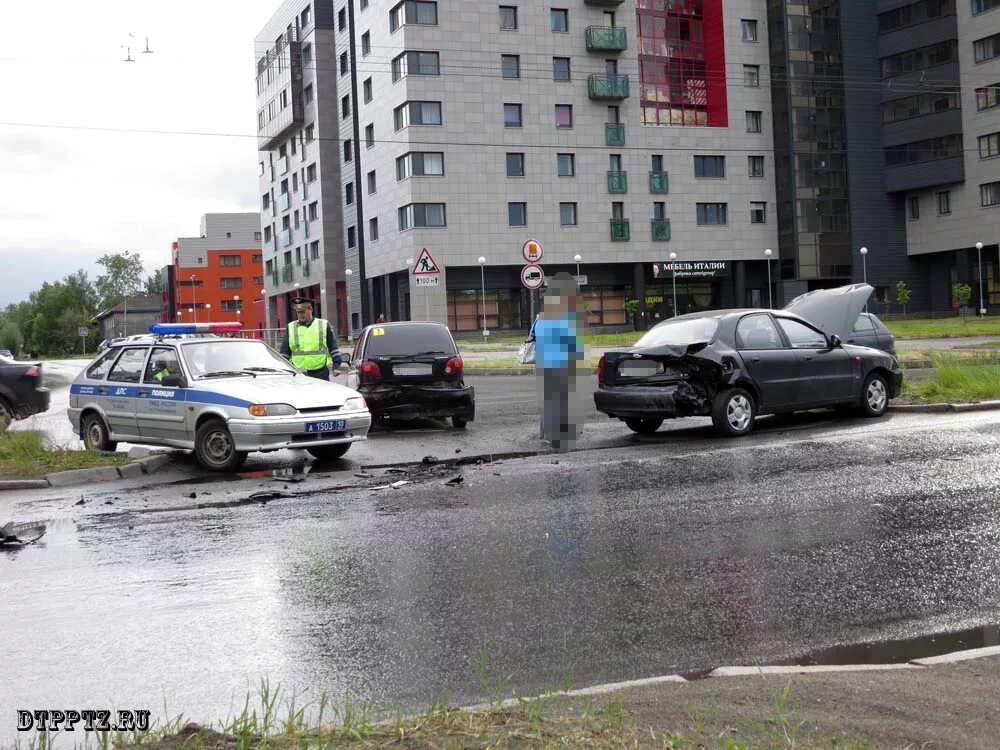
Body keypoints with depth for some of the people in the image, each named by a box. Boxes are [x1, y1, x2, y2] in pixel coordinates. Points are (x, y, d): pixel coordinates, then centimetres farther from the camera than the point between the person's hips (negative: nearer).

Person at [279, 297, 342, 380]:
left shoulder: (324, 325, 6)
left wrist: (336, 366, 1)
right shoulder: (291, 327, 9)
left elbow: (334, 347, 7)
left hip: (321, 373, 0)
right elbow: (284, 352, 12)